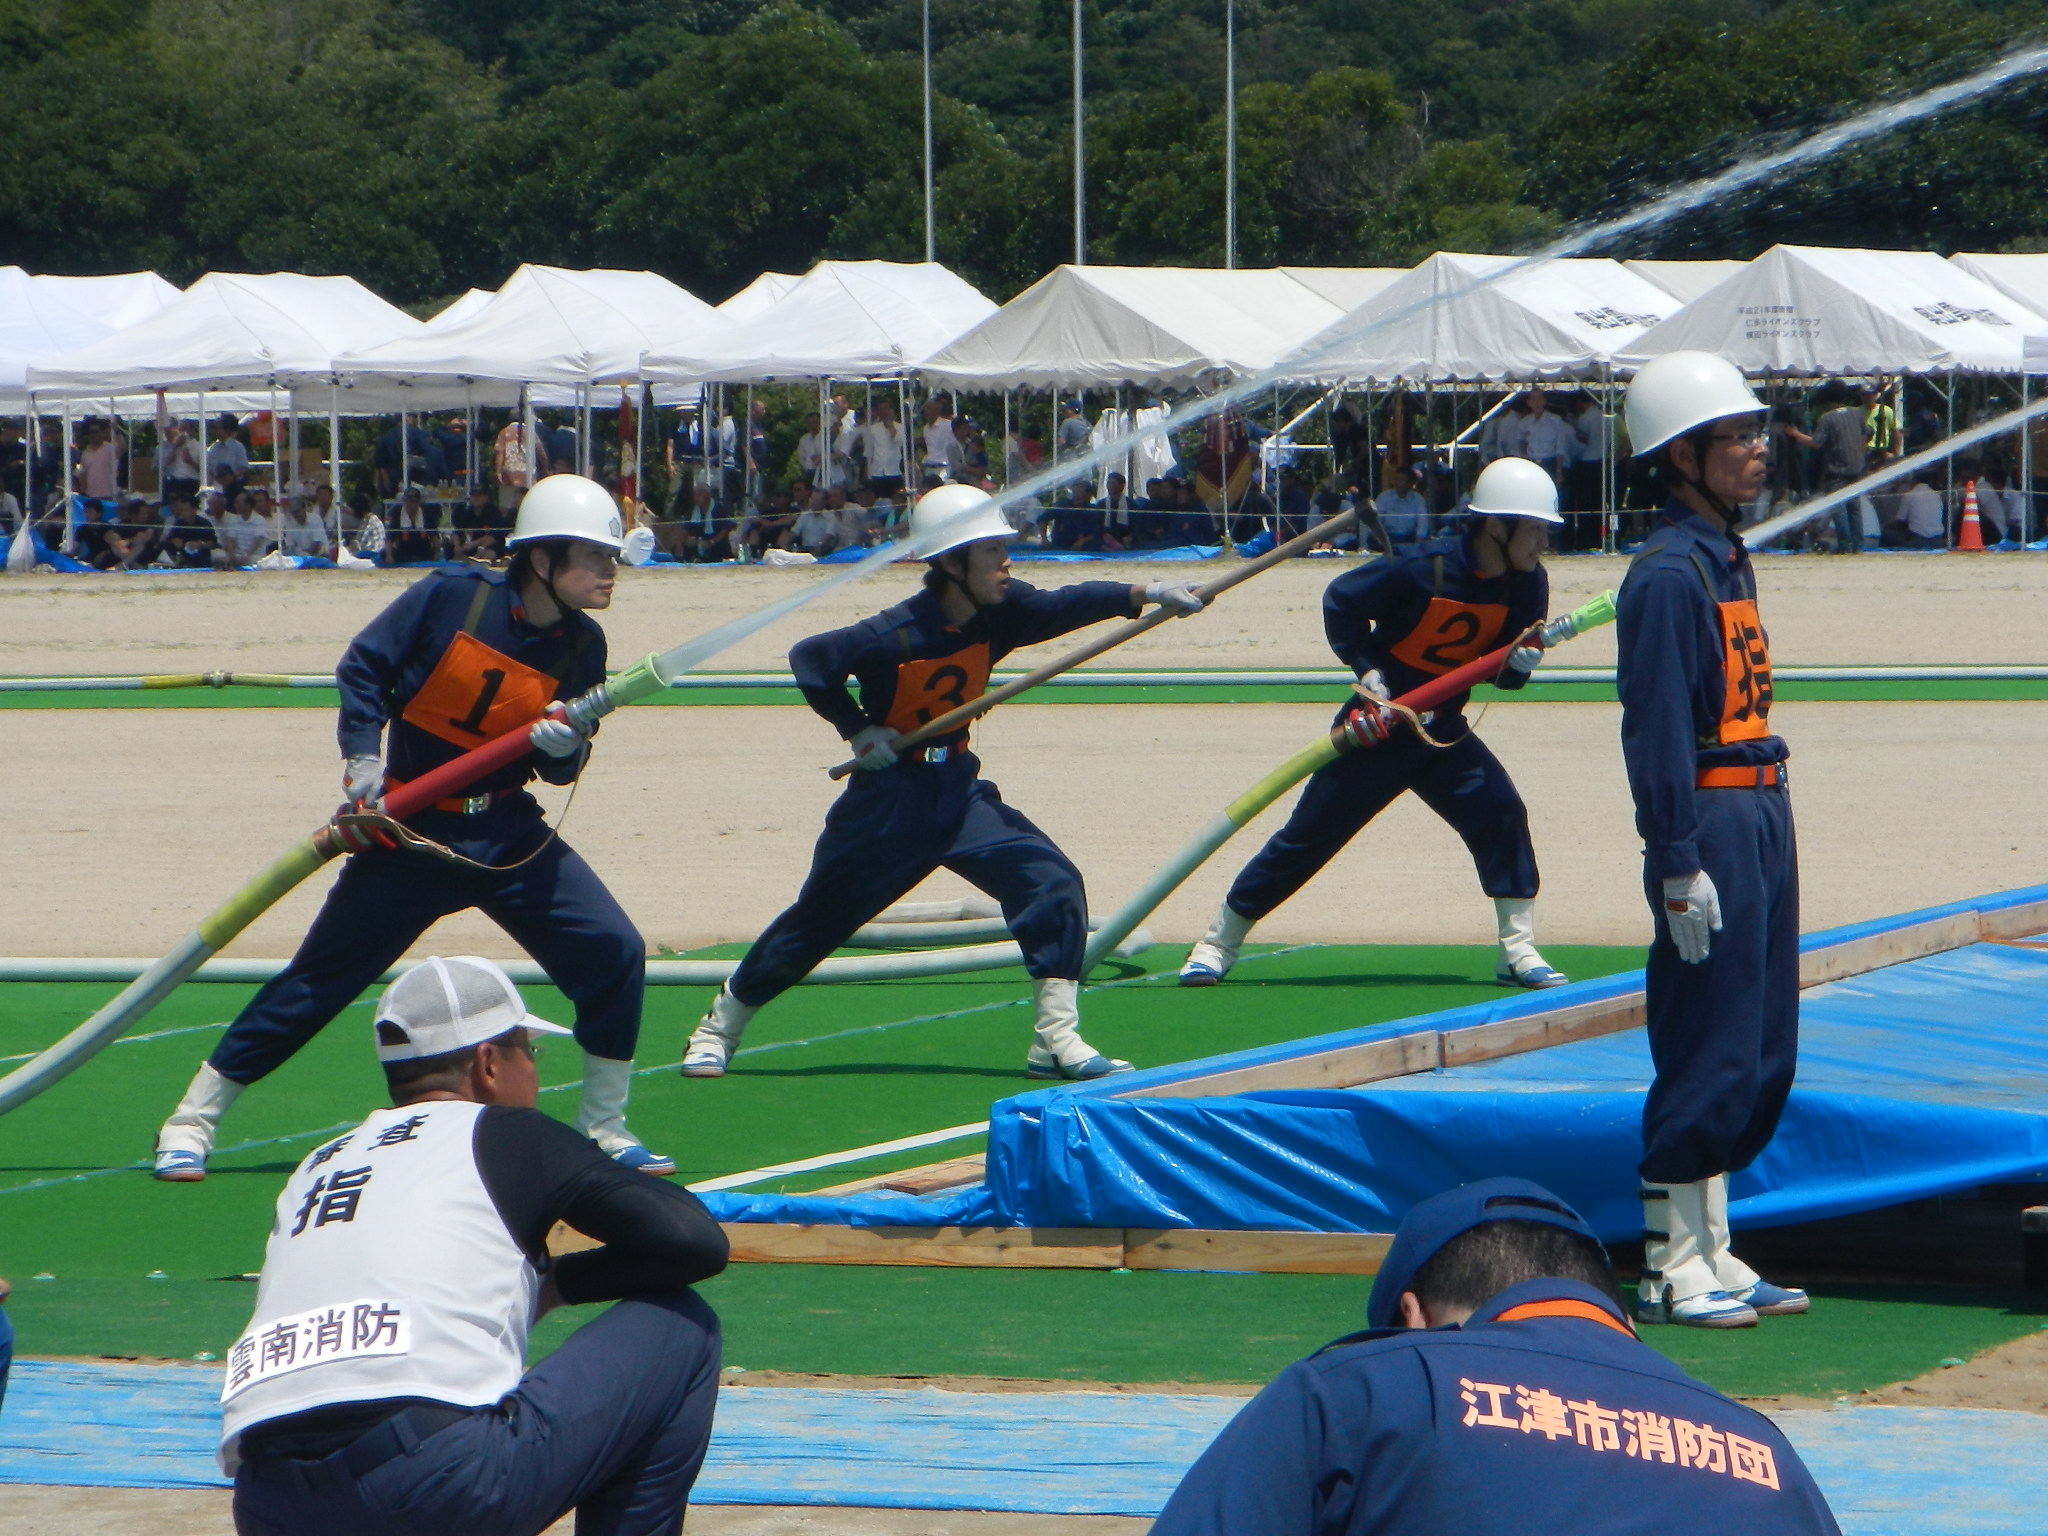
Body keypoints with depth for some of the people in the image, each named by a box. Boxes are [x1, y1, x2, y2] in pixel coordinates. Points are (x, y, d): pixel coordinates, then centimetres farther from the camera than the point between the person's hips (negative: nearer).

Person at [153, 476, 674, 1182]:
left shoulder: (581, 646, -1)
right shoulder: (452, 597, -13)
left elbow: (559, 769, 3)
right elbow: (363, 667, -6)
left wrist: (563, 750, -19)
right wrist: (362, 758, -17)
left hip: (505, 833, 4)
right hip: (410, 832, -4)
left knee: (614, 954, -10)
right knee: (318, 978, -2)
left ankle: (603, 1128, 7)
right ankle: (191, 1120, 9)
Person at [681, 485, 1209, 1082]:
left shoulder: (998, 613, -7)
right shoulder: (898, 635, -22)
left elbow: (1063, 606, -23)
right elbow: (810, 659, -14)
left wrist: (1145, 595, -38)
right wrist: (858, 729, -16)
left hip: (958, 786, 5)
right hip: (890, 794, -5)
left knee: (1054, 885, -11)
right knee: (818, 919, 4)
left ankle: (1057, 1040, -7)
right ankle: (718, 1030, 21)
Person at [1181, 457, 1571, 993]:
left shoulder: (1527, 584, -7)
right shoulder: (1424, 568, -23)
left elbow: (1501, 669, 1)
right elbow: (1340, 602, -11)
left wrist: (1518, 664, -23)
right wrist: (1369, 673, -18)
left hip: (1442, 733, 4)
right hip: (1379, 727, -4)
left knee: (1501, 811, -16)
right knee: (1308, 835, -1)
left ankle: (1517, 950, -8)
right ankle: (1218, 943, 12)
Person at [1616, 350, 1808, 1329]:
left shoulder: (1726, 560, 15)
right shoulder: (1669, 573, -14)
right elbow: (1656, 729, -18)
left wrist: (1766, 834, 17)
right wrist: (1681, 866, -21)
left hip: (1762, 814, 10)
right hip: (1709, 823, -10)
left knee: (1763, 1055, 13)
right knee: (1708, 1057, -6)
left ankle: (1713, 1256, 21)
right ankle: (1671, 1267, 1)